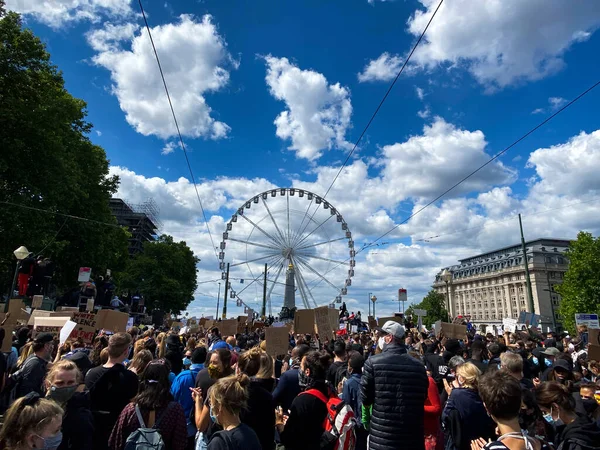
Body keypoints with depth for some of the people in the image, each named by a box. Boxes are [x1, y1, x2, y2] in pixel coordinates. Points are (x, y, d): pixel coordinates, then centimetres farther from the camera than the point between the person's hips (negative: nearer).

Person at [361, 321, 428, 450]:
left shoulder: (373, 362, -14)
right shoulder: (419, 366, -2)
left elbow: (365, 400, -7)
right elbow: (423, 397, 12)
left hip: (382, 437, -3)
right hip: (413, 436, 3)